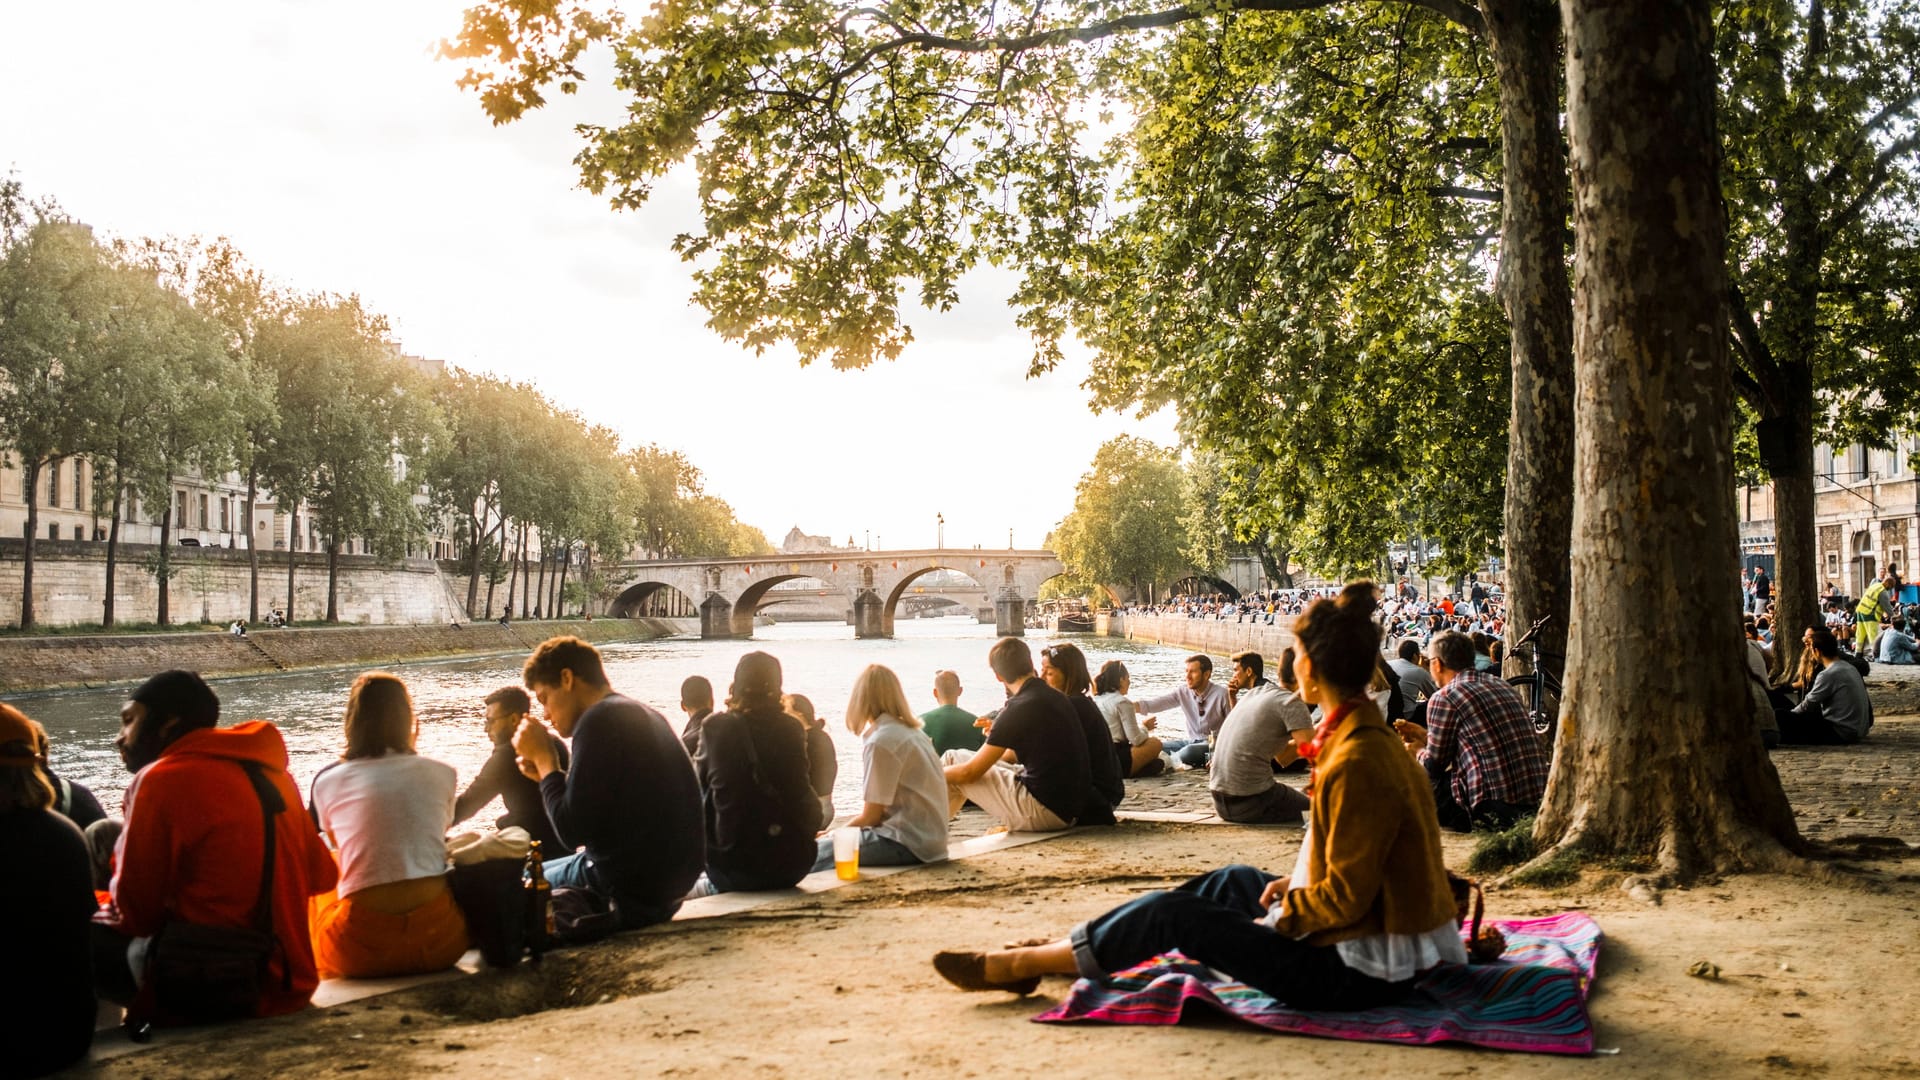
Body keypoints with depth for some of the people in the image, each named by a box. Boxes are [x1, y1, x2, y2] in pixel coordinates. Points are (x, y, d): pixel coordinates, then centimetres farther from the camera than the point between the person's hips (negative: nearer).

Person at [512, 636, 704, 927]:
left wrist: (544, 759, -8)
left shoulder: (600, 719, -17)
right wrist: (548, 772, 12)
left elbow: (573, 831, -20)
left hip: (632, 892, -10)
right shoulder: (645, 716, 14)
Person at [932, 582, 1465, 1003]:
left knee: (1173, 914, -5)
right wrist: (1294, 885, 6)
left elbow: (1344, 897, -23)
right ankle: (1071, 948, 27)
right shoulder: (1368, 735, 6)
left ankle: (1017, 966, 11)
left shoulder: (1357, 763, -25)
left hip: (1361, 970, -9)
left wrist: (1276, 915, -9)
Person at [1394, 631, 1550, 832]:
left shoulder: (1445, 697, -7)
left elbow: (1433, 766, 1)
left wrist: (1419, 751, 23)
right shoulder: (1504, 687, 16)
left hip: (1496, 809, -8)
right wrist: (1426, 737, 32)